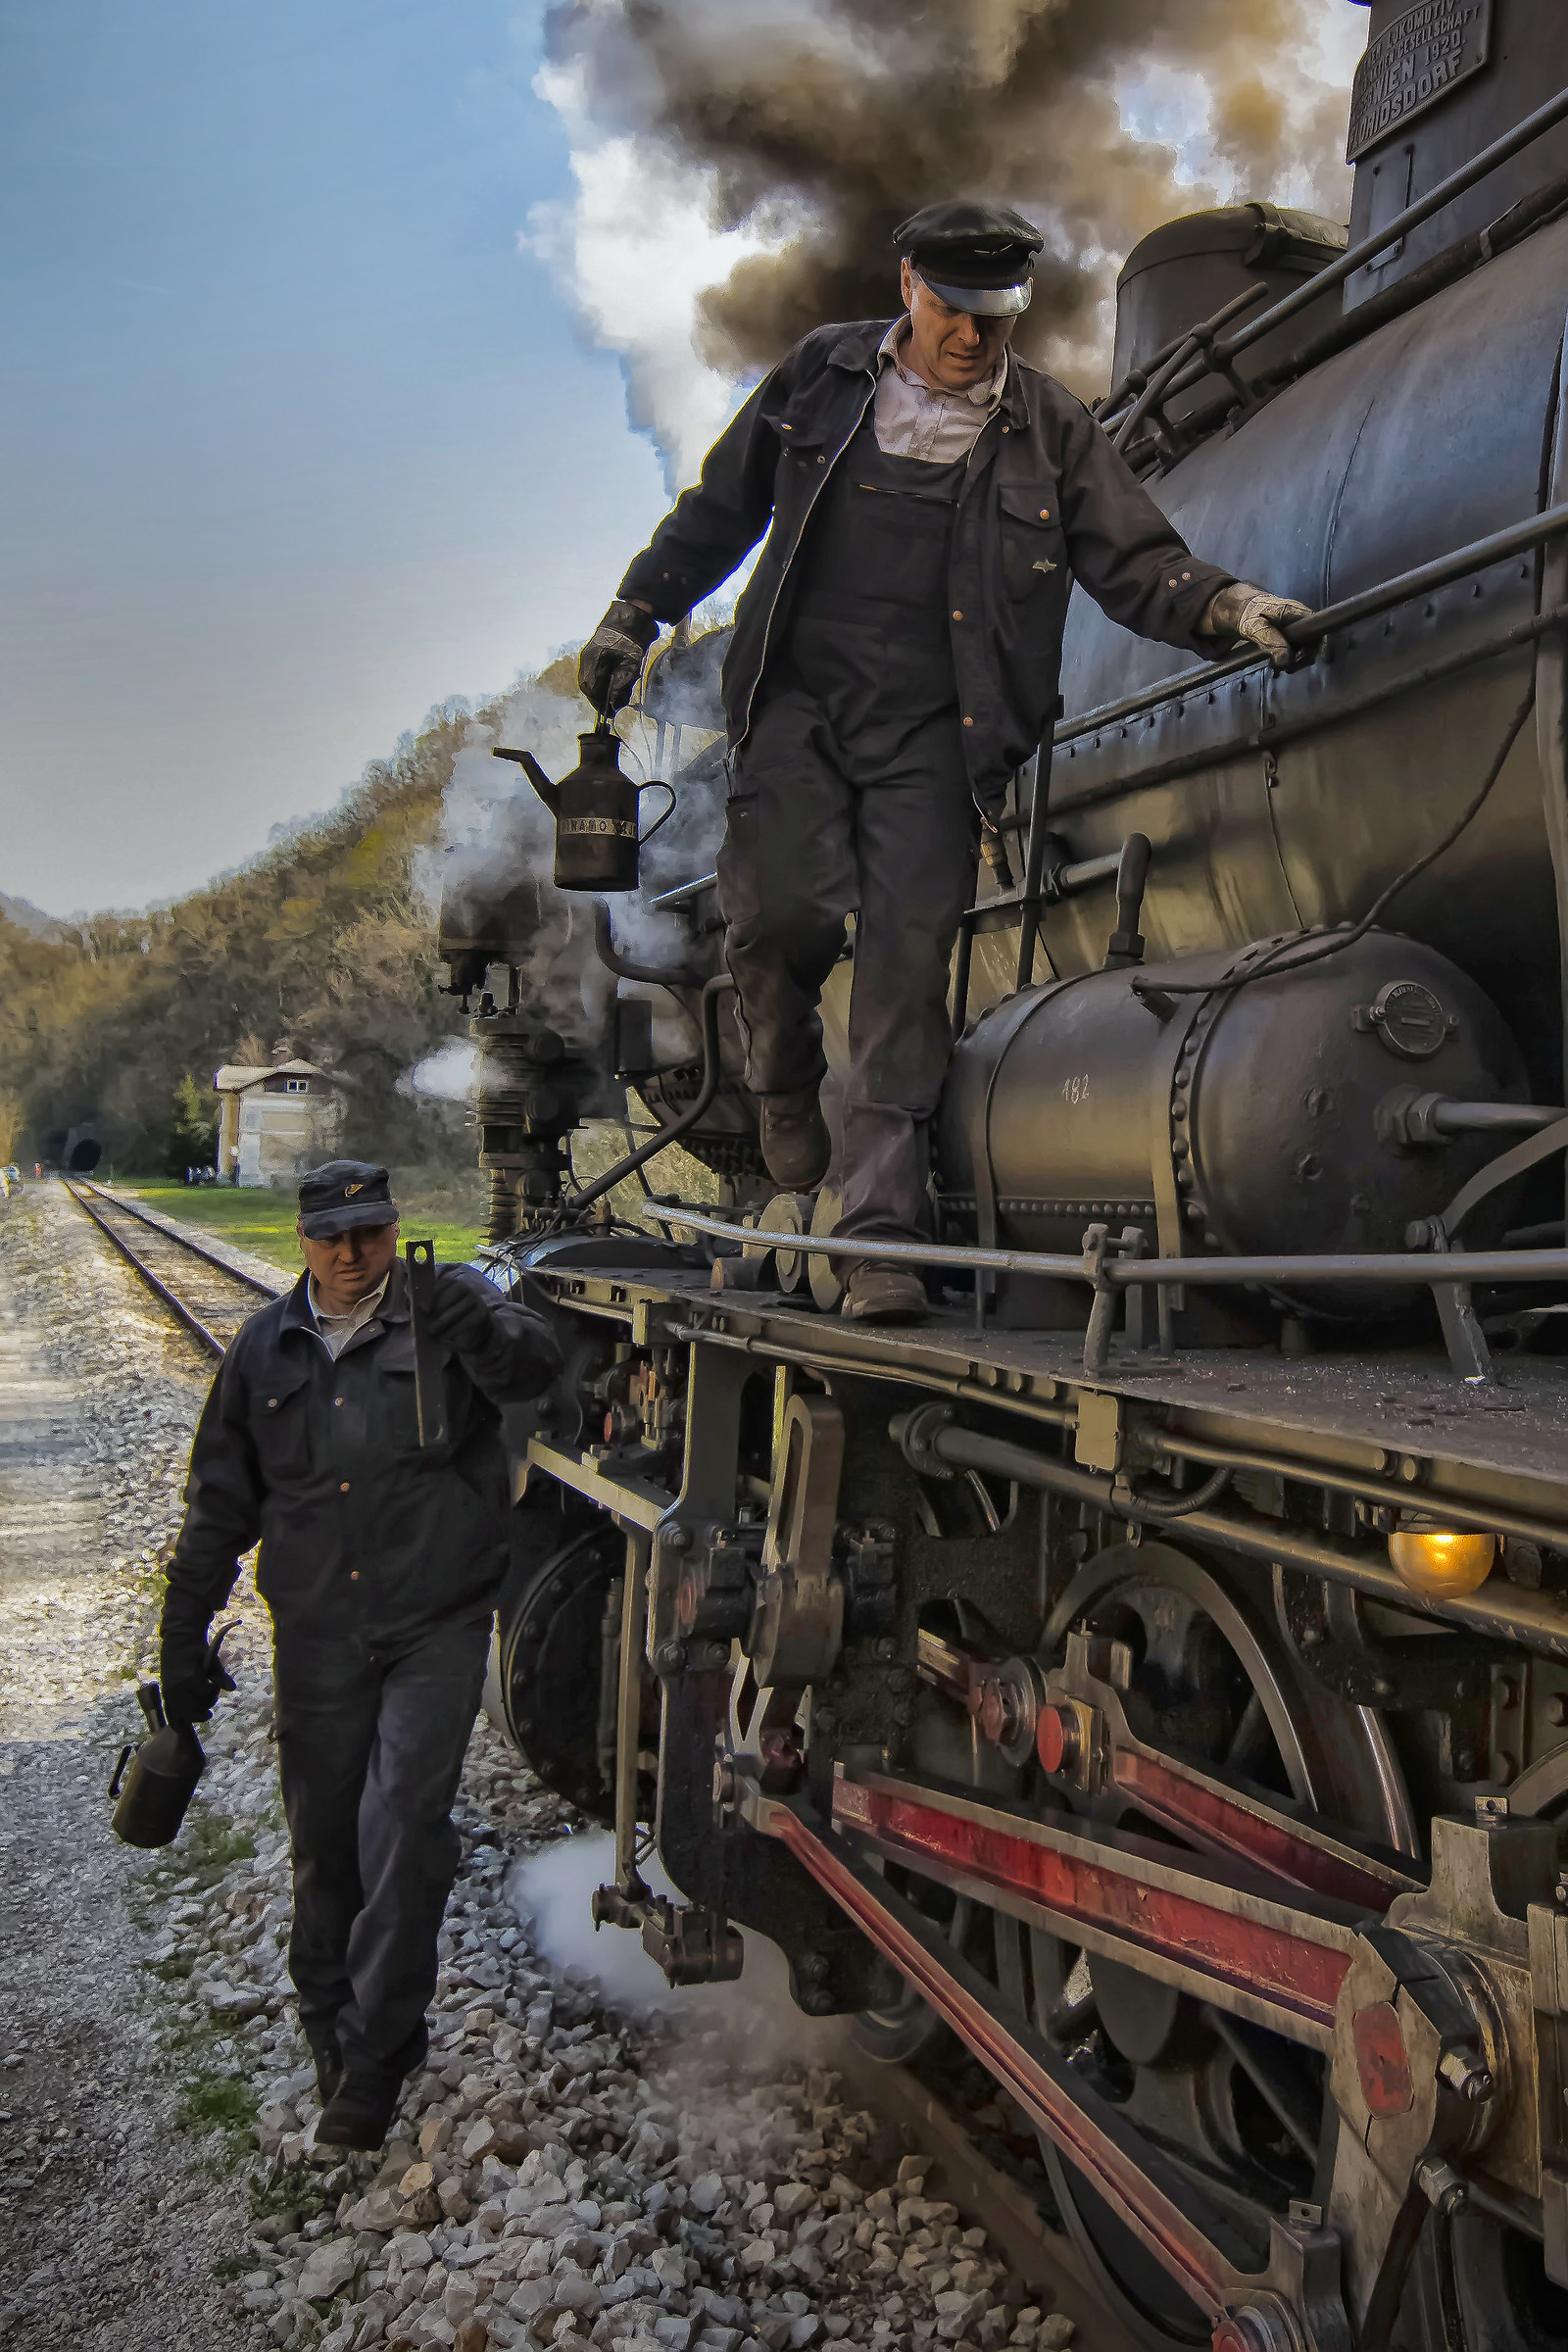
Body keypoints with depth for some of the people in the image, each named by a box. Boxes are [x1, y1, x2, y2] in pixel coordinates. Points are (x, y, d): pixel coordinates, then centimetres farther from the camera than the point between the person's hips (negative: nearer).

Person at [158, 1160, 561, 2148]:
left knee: (404, 1827, -8)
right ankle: (330, 2014, 34)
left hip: (436, 1627, -3)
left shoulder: (445, 1311, -5)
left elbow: (531, 1363, -28)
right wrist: (185, 1633, 11)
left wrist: (482, 1328, -51)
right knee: (324, 1834, 13)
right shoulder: (266, 1350, 6)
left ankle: (375, 2055, 4)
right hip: (317, 1635, 4)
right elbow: (221, 1504, 12)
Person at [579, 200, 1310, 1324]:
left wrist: (1231, 605, -17)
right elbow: (722, 506, 19)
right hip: (801, 697, 1)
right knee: (780, 904, -19)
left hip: (932, 728, -1)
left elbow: (1136, 563, 1)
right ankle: (786, 1077, 16)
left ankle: (882, 1238, -6)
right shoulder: (823, 374, 9)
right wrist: (637, 610, 17)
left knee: (909, 957, -10)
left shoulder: (1052, 428, 6)